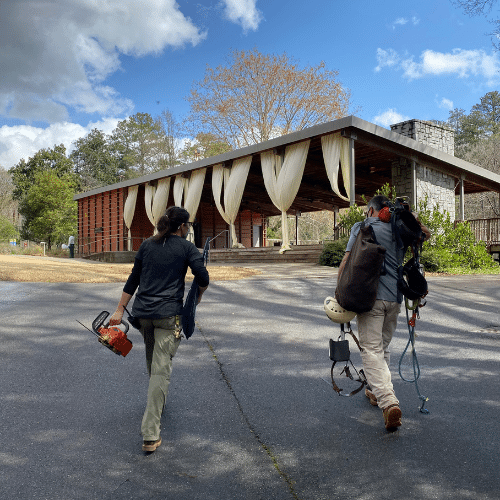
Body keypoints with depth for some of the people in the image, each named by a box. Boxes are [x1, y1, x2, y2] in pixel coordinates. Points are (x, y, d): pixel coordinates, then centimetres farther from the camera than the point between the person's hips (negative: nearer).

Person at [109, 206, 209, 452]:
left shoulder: (147, 245, 12)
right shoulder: (186, 247, -1)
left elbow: (133, 279, 12)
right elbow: (203, 278, -9)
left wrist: (120, 309, 15)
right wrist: (196, 299, 11)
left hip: (142, 312, 5)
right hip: (168, 314, -5)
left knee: (153, 363, 25)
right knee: (161, 370, -6)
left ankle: (157, 405, 46)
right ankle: (150, 434, -9)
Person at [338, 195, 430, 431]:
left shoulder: (361, 228, 0)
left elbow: (346, 263, -7)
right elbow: (426, 233, 30)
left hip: (370, 296, -5)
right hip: (394, 297, 5)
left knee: (372, 350, -5)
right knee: (383, 346, 21)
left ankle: (388, 401, -21)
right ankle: (376, 391, 34)